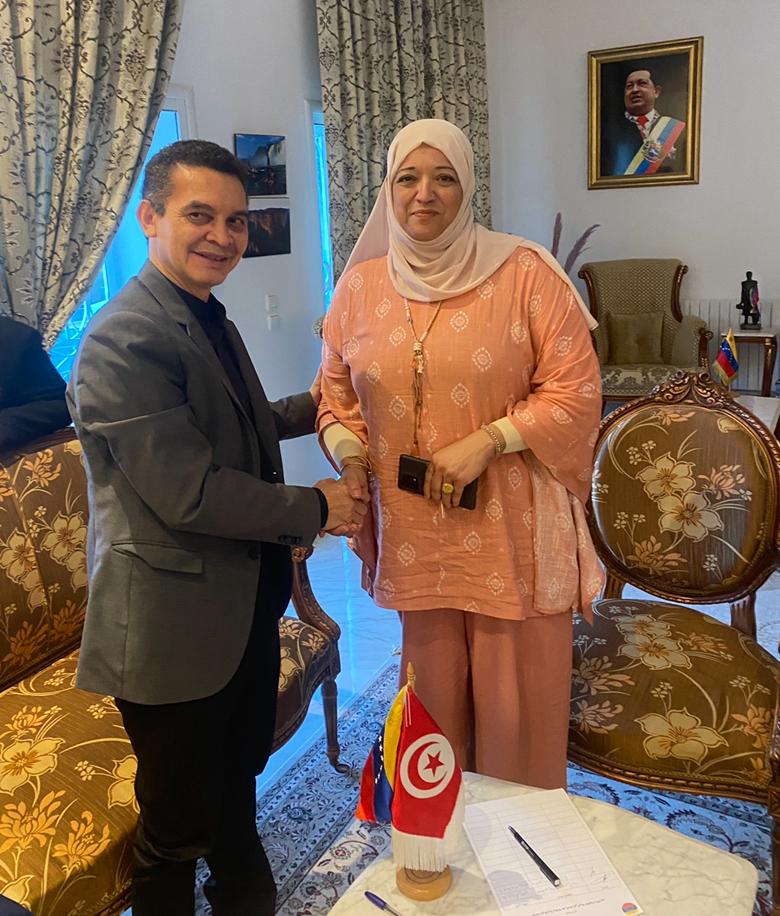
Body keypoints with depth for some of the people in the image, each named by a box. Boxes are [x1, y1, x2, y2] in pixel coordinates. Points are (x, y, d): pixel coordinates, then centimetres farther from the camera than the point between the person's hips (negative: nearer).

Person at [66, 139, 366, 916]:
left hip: (244, 603, 10)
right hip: (175, 625, -9)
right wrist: (316, 508, -16)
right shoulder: (126, 340, -23)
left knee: (239, 774, 29)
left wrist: (307, 408, 8)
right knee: (179, 822, 12)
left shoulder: (207, 318, 8)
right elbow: (189, 493, -27)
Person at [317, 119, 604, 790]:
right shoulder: (361, 286, 5)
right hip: (414, 528, 3)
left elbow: (575, 390, -8)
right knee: (434, 691, 18)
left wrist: (486, 442, -18)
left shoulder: (524, 274, -7)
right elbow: (337, 393, 14)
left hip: (509, 527, -3)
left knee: (515, 694, 9)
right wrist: (349, 456, -4)